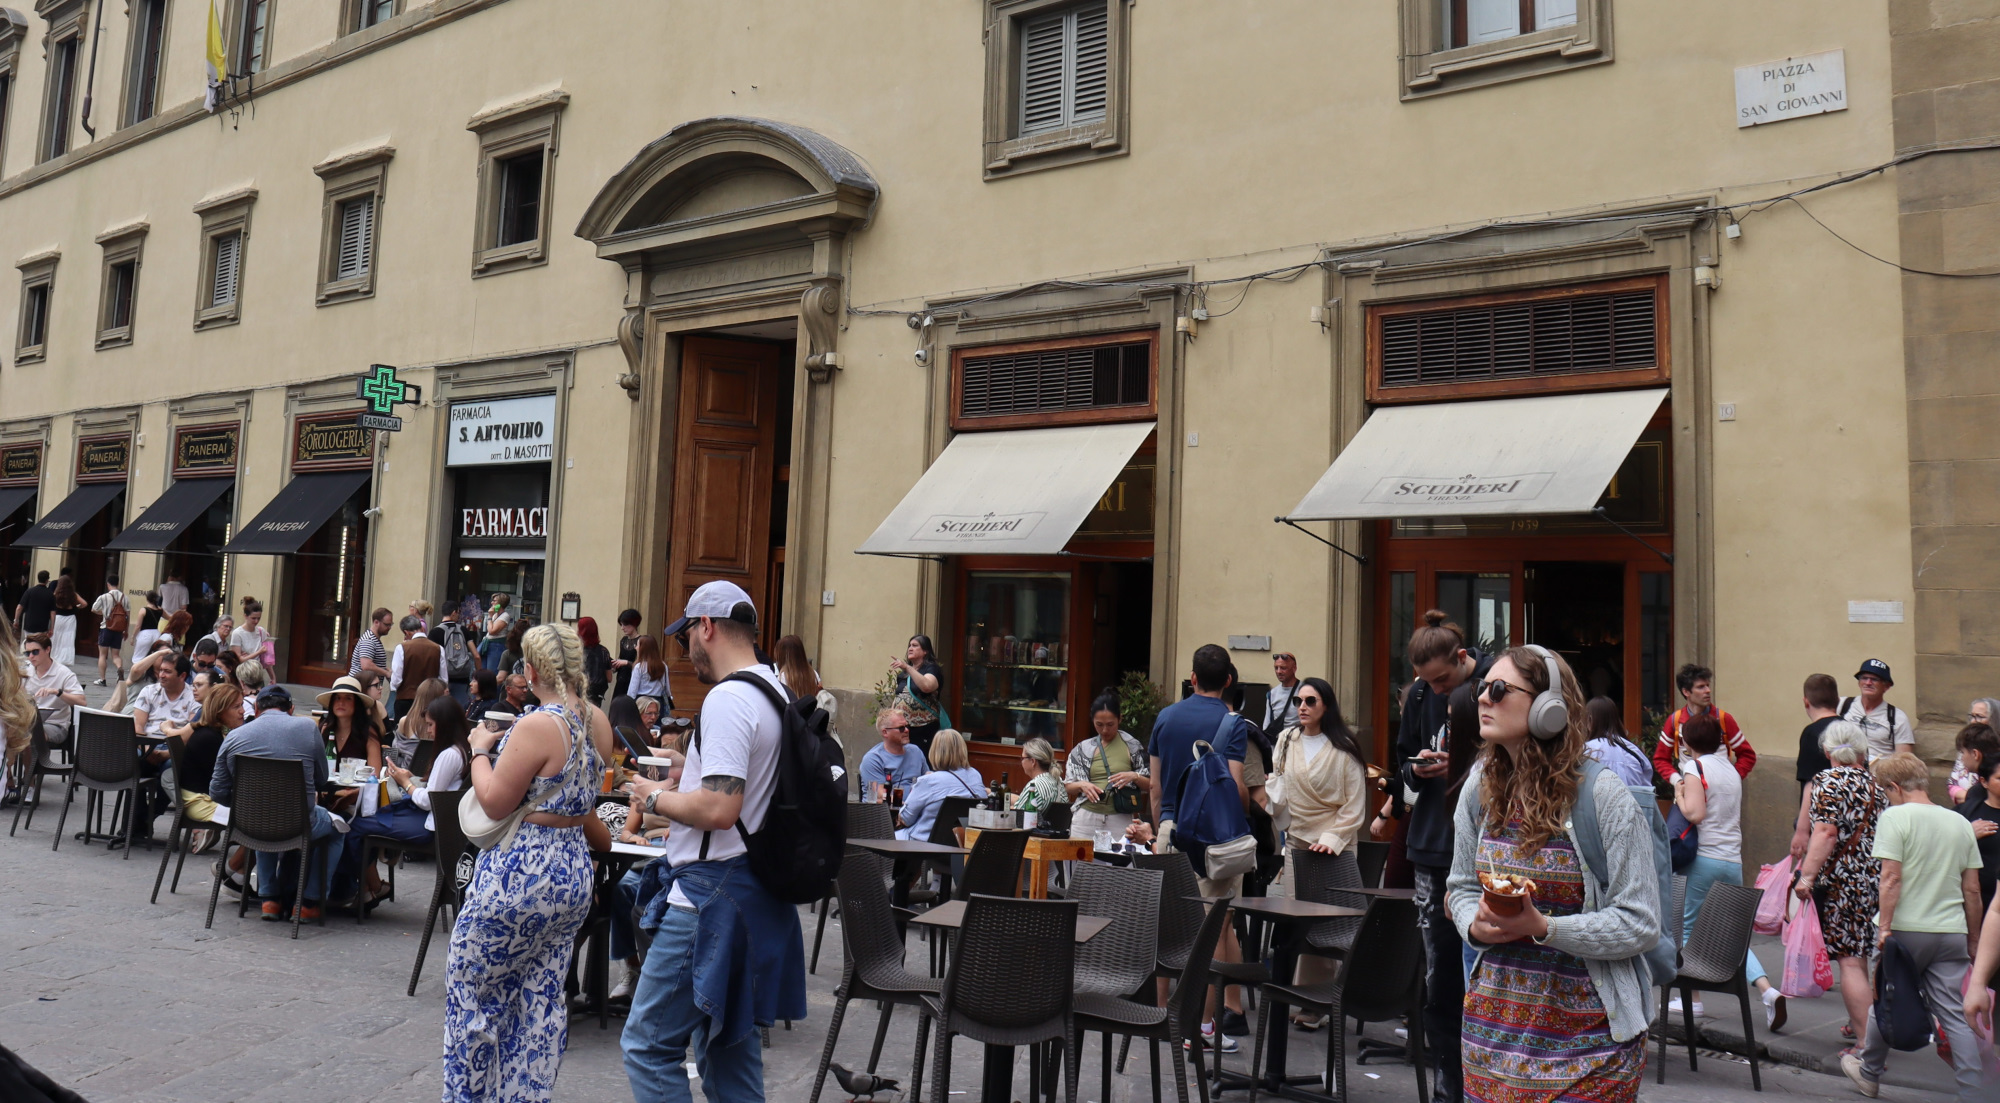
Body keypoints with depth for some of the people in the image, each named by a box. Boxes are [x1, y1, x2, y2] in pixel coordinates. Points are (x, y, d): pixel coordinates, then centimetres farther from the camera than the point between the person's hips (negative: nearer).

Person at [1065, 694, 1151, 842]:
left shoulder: (1131, 747, 4)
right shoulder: (1083, 749, 9)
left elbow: (1149, 785, 7)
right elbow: (1067, 786, 12)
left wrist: (1134, 776, -12)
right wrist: (1082, 785, -8)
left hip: (1120, 820, -1)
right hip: (1086, 817, 1)